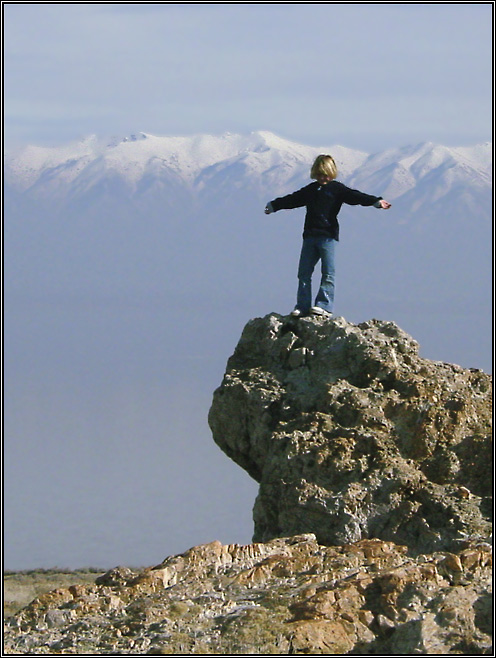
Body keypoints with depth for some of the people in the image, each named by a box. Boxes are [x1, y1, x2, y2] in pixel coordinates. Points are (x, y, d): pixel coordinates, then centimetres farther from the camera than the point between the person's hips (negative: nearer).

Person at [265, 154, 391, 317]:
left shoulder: (337, 189, 2)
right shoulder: (310, 190, 18)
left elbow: (355, 196, -10)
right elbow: (293, 199, 32)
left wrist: (376, 201, -24)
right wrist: (274, 205, 43)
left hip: (328, 236, -6)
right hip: (310, 235, 6)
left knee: (327, 273, -9)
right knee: (304, 273, 3)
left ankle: (324, 305, -9)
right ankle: (302, 306, 6)